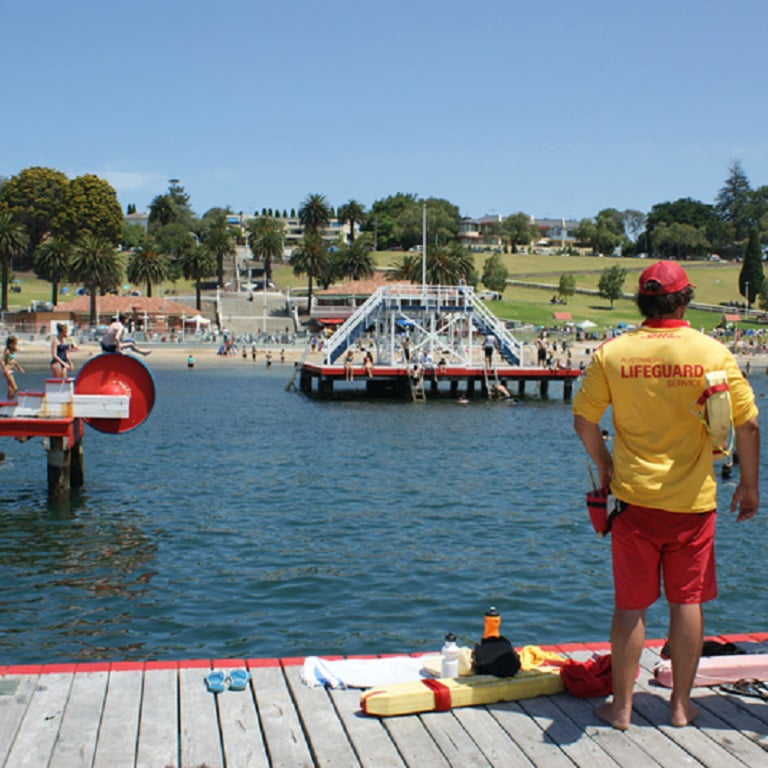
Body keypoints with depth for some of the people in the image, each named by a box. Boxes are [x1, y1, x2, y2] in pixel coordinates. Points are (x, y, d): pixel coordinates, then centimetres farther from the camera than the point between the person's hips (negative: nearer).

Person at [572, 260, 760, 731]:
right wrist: (749, 483, 9)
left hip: (634, 497, 0)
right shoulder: (712, 352, -6)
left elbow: (584, 419, 0)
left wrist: (604, 467, 15)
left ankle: (622, 707, 18)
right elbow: (747, 424, -4)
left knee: (630, 606, 9)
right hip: (693, 499, 0)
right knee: (688, 602, 12)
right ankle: (681, 705, 21)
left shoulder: (612, 353, -5)